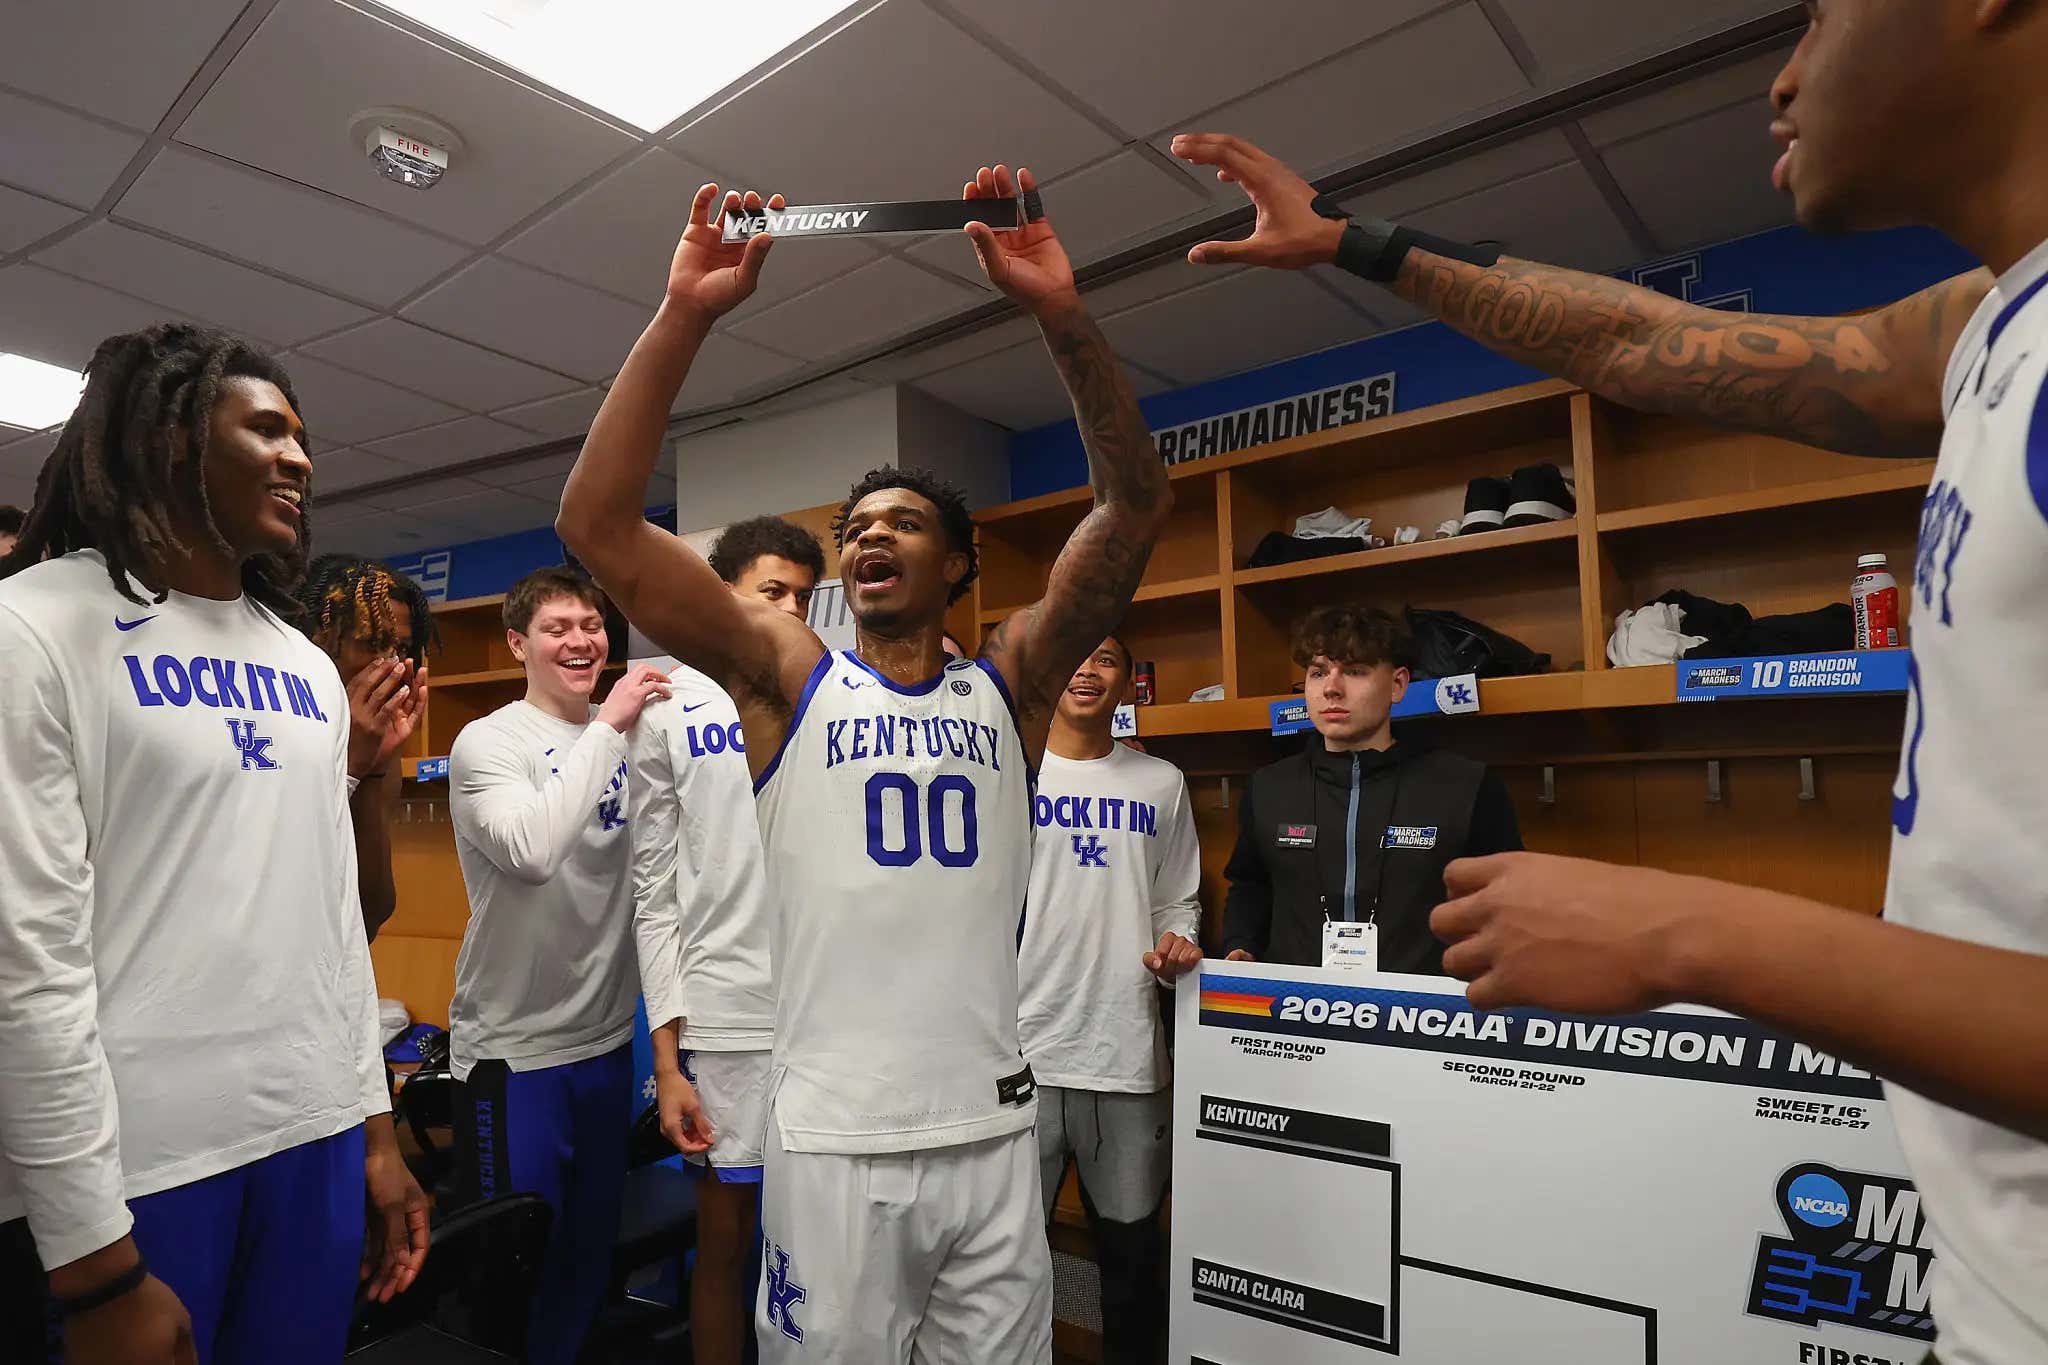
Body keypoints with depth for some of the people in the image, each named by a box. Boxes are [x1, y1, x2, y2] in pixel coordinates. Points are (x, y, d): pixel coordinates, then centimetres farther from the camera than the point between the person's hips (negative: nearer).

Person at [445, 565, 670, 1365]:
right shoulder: (487, 743, -12)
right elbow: (533, 850, -30)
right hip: (512, 1049, -5)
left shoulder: (626, 738, 4)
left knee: (591, 1252, 20)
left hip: (609, 1037, 6)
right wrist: (606, 727, -25)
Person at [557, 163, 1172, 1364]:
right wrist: (686, 315, -13)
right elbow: (598, 522, -7)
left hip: (993, 1134, 2)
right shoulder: (789, 677, 2)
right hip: (833, 1144, -1)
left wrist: (1062, 312, -15)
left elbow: (1137, 505, -6)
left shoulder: (1011, 684, 4)